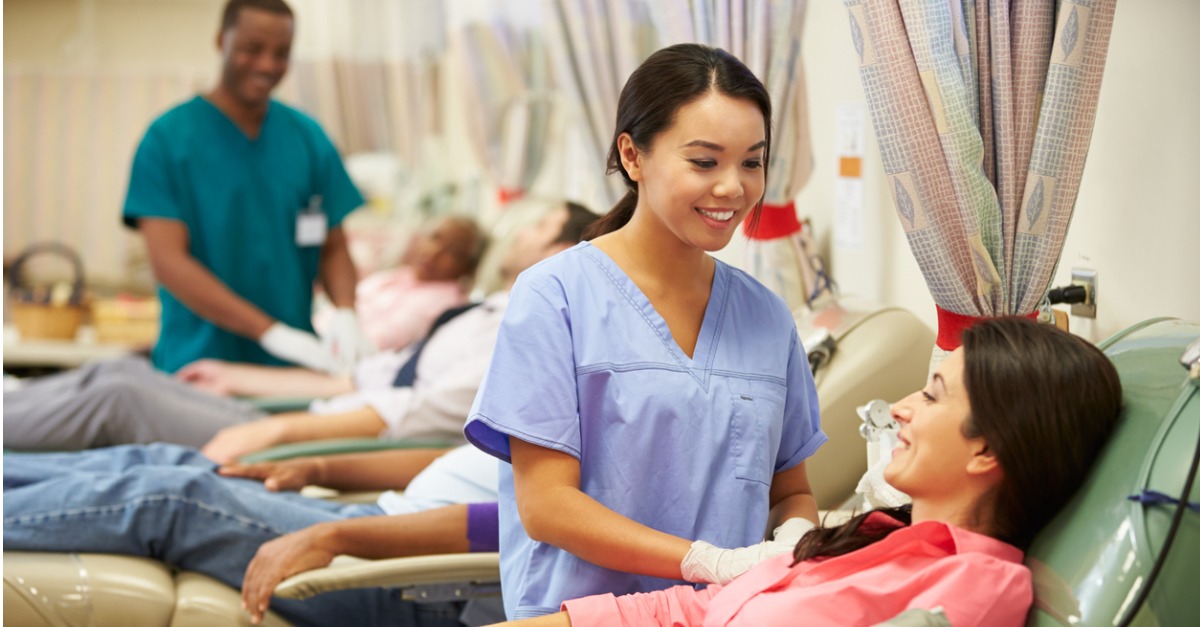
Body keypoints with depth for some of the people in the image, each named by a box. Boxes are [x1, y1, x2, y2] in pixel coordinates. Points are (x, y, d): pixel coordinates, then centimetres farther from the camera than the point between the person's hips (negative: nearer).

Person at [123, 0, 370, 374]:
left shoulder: (309, 139, 6)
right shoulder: (168, 138, -4)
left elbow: (334, 248, 9)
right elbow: (167, 261, -12)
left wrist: (345, 312, -13)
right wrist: (270, 330, -22)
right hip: (198, 366, -3)